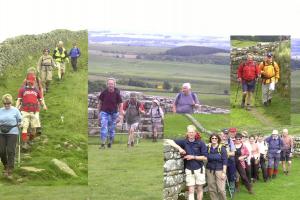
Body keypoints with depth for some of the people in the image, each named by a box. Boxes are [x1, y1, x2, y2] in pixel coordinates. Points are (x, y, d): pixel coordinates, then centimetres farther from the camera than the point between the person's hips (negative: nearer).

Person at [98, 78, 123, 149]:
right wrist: (99, 113, 6)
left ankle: (110, 143, 26)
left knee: (112, 129, 8)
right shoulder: (104, 93, -5)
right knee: (103, 128, -14)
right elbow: (100, 103, 6)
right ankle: (103, 144, -14)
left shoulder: (117, 93, -7)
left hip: (113, 113, 0)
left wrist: (119, 116, -7)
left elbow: (120, 105, -2)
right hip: (104, 112, 0)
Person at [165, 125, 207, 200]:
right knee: (191, 191, -1)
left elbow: (205, 157, -6)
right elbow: (168, 141, -8)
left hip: (199, 169, 0)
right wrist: (179, 148, -19)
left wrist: (193, 157, -14)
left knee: (199, 189, 10)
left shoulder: (200, 143, -6)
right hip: (189, 169, 0)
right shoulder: (184, 142, -3)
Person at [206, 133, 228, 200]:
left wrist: (224, 172, -11)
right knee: (211, 189, 5)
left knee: (221, 189, -7)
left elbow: (225, 161, -6)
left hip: (219, 170, -3)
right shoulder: (208, 148, 2)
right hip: (210, 170, 3)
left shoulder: (222, 148, -5)